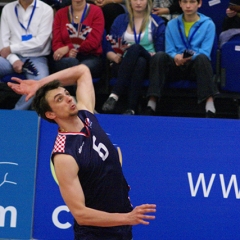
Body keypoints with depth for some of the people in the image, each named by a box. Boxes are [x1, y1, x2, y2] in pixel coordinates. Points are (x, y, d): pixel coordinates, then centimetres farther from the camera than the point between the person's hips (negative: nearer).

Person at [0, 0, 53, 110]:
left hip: (37, 58, -3)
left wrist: (11, 49, -8)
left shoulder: (46, 10, 0)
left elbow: (40, 41, -8)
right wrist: (14, 60, -13)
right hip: (13, 57, 3)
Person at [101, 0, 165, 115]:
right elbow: (109, 51, 10)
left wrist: (153, 56, -16)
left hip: (147, 65, -1)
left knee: (135, 48, -36)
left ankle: (114, 95, -47)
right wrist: (116, 57, -12)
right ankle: (131, 108, -50)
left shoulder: (157, 22, 12)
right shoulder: (120, 21, 15)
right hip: (123, 65, 1)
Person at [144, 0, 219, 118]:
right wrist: (176, 57, -19)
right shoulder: (172, 24, 13)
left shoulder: (208, 24, 5)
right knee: (159, 56, -28)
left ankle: (210, 104, -46)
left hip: (196, 66, -2)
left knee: (202, 58, -36)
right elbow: (169, 51, 5)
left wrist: (190, 57, -26)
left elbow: (205, 53, -6)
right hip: (176, 66, 2)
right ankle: (151, 103, -35)